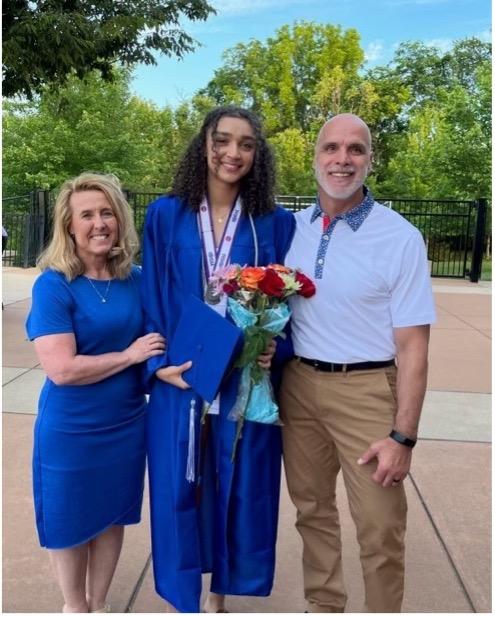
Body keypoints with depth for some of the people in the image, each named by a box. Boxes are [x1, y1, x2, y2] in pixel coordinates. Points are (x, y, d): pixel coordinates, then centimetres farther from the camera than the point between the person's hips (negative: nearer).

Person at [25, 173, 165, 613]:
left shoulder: (137, 279, -3)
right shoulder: (53, 285, -17)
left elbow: (156, 340, 12)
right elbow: (62, 369, -24)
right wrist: (130, 355, -18)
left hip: (126, 423, 4)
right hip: (70, 430, -4)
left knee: (113, 514, 19)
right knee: (71, 520, 15)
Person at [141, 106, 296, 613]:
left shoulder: (276, 223, 1)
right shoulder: (165, 216, 1)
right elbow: (150, 299, 3)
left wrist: (274, 347, -13)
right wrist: (158, 363, -8)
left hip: (246, 385, 1)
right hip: (180, 382, 0)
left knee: (238, 489, 12)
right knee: (178, 490, 10)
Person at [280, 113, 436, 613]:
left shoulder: (399, 238, -10)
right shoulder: (292, 228, 3)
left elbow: (412, 346, -10)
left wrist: (403, 435, -13)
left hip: (366, 390, -4)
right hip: (298, 384, 4)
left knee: (380, 528, 6)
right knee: (312, 510, 19)